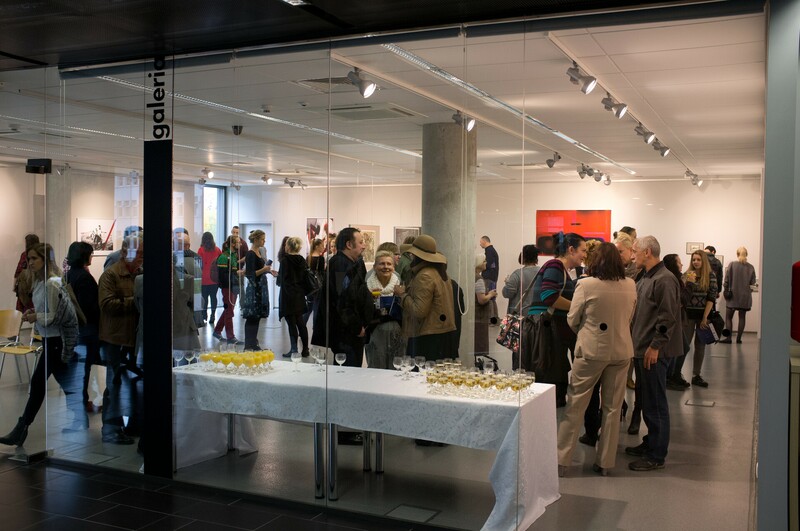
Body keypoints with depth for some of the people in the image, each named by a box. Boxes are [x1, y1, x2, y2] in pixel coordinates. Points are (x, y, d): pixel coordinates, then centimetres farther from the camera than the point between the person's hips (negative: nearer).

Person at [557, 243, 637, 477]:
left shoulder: (586, 285, -13)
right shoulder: (631, 286, -2)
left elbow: (572, 320, -4)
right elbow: (629, 319, 11)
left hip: (591, 350, -3)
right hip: (621, 351, 3)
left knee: (575, 406, 5)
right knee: (612, 408, 13)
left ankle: (561, 460, 8)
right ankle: (605, 462, 20)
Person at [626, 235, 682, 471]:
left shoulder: (664, 279, -15)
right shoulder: (645, 279, 15)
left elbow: (668, 317, -20)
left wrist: (655, 346, -20)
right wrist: (638, 344, 15)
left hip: (654, 352, -10)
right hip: (641, 348, 10)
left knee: (655, 403, -2)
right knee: (648, 401, 18)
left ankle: (656, 456, 5)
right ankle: (650, 443, 30)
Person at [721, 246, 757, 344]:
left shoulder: (732, 264, -6)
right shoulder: (751, 267, -1)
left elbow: (727, 279, -6)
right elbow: (752, 283, 2)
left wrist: (726, 289, 6)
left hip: (733, 295, -2)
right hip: (745, 296, 2)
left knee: (728, 317, 3)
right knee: (742, 317, 9)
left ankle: (728, 338, -4)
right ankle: (739, 338, 9)